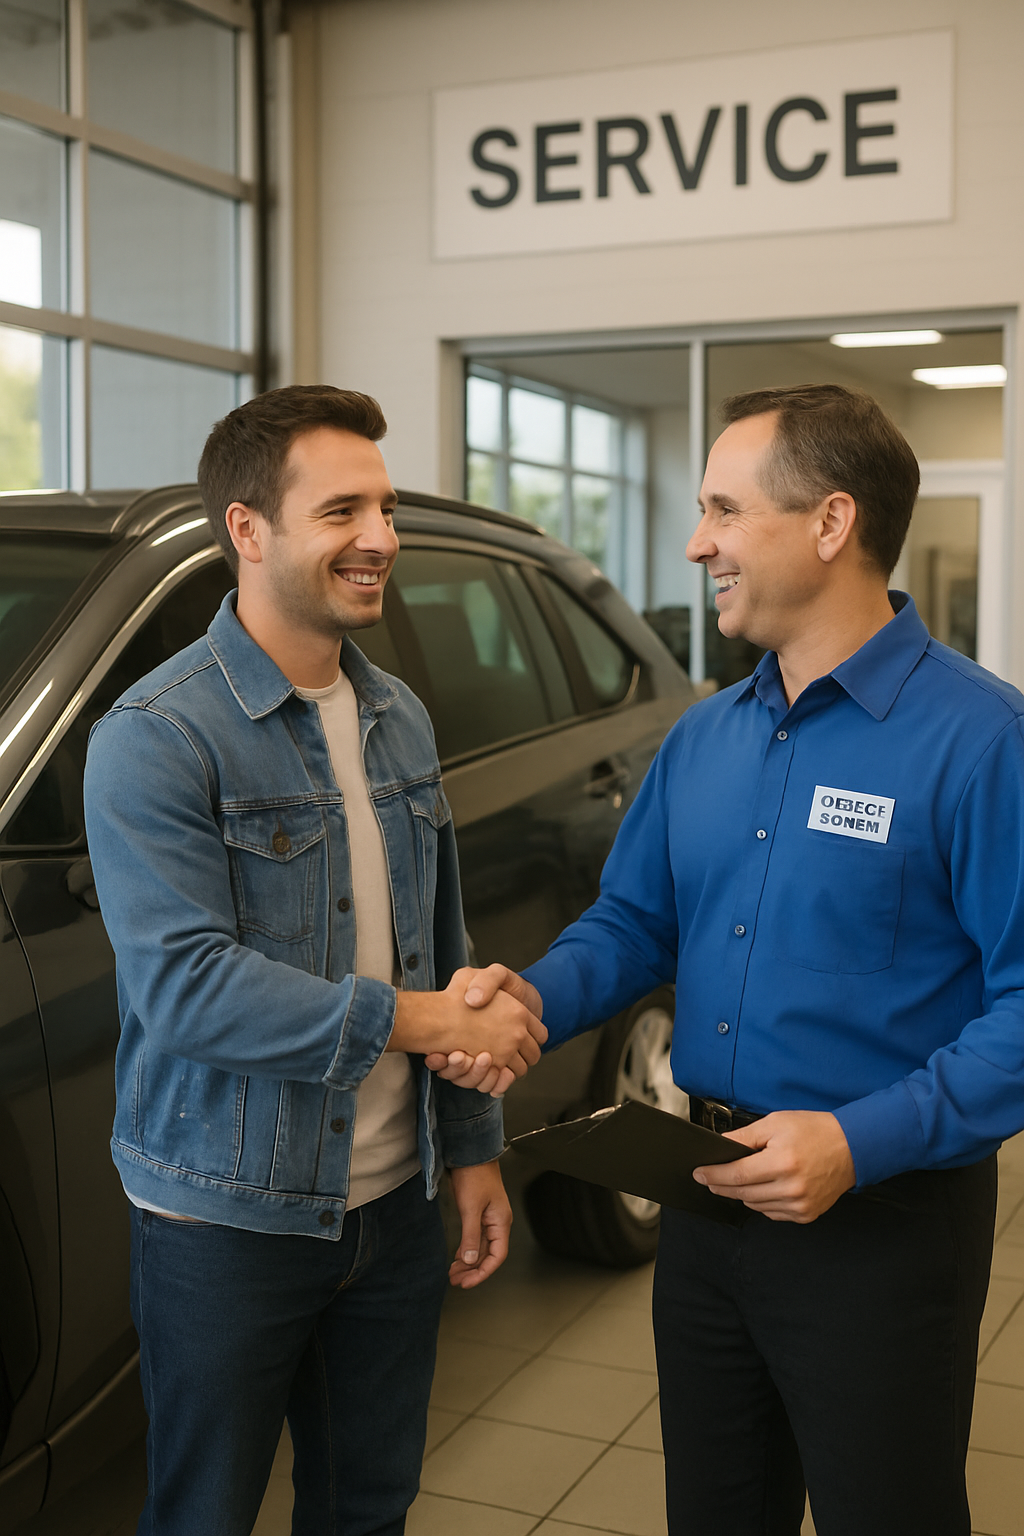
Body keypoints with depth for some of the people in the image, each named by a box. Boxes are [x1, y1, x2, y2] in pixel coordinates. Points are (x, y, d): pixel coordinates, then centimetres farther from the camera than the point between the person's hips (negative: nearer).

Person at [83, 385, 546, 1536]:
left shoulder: (398, 720, 7)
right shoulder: (156, 738, -16)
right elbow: (182, 986, -25)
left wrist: (472, 1146, 12)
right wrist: (412, 1021, -24)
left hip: (394, 1200, 6)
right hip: (230, 1219, -6)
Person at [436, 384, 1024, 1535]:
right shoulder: (702, 738, 7)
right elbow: (635, 920, 13)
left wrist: (864, 1142, -27)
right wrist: (536, 997, -7)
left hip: (884, 1218, -6)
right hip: (708, 1205, 7)